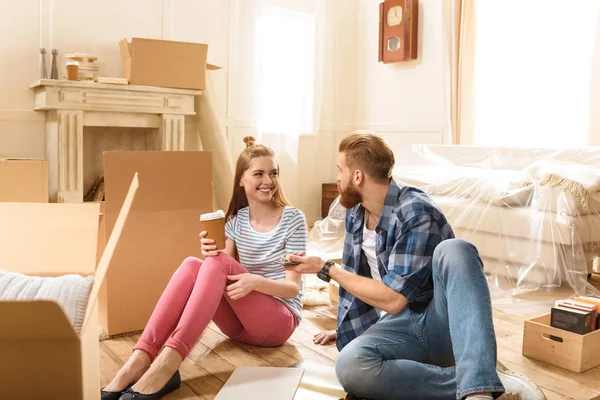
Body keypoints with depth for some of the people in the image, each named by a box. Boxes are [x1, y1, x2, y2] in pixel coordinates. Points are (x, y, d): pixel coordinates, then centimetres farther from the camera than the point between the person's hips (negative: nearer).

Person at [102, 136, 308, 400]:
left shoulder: (292, 219, -8)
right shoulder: (236, 219, 5)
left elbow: (294, 287, -11)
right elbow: (224, 275, -1)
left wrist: (257, 282, -31)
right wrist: (212, 254, -24)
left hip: (280, 320, -4)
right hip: (239, 322, 4)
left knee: (218, 264, -29)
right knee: (192, 265, -23)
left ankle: (165, 366, -42)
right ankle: (140, 360, -35)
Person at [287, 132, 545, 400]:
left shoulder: (416, 212, -18)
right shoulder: (355, 212, 6)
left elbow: (393, 299, -21)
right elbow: (354, 274, 21)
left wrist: (325, 269, -13)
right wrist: (345, 326, 29)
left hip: (444, 321, -4)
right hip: (399, 326, 5)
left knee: (453, 250, -36)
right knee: (350, 366, -31)